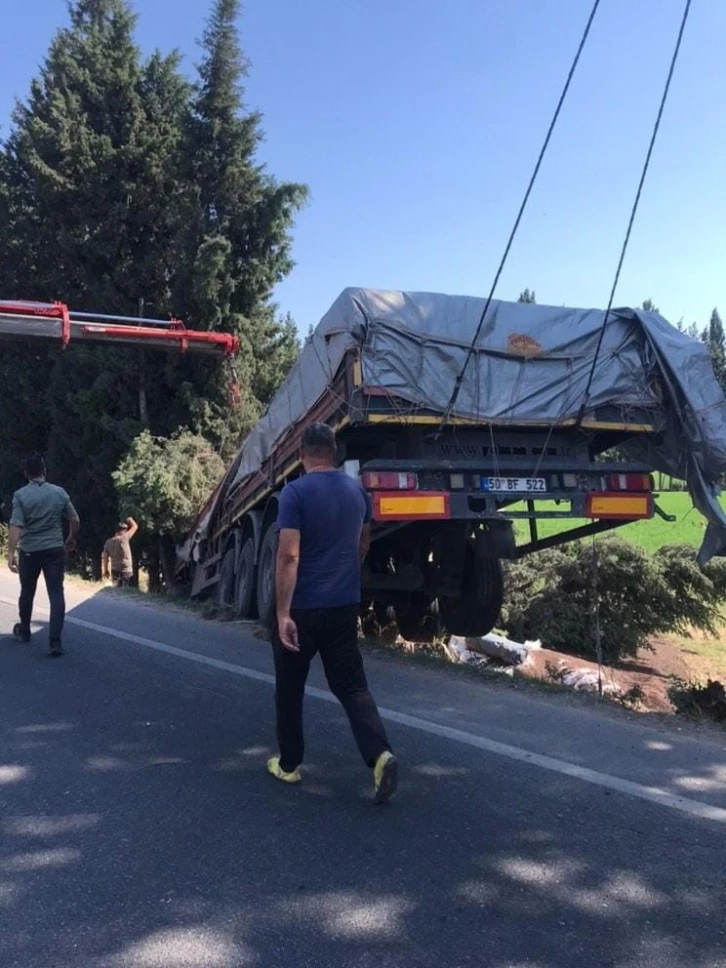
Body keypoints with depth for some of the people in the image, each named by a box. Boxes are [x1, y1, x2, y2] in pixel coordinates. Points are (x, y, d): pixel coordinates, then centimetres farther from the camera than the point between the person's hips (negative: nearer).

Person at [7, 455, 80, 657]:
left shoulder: (20, 495, -7)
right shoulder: (59, 492, 0)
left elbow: (16, 526, -16)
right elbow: (75, 520, 4)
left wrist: (11, 553, -18)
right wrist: (71, 539, 21)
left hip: (29, 551, 0)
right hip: (55, 549, 0)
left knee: (27, 592, 18)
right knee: (56, 593, -2)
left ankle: (24, 631, 38)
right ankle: (55, 641, -11)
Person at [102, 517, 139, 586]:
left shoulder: (108, 542, 3)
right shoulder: (123, 538, -14)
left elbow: (104, 558, 7)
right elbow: (135, 527, -3)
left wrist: (106, 570, 18)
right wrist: (130, 520, 17)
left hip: (114, 571, 6)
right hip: (126, 571, -6)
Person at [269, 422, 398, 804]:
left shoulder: (296, 492, -14)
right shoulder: (357, 491, 5)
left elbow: (288, 556, -20)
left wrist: (282, 613, -19)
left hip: (302, 608, -4)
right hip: (345, 605, 5)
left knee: (290, 689, 13)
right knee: (351, 684, 7)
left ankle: (289, 765, 25)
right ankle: (380, 755, -10)